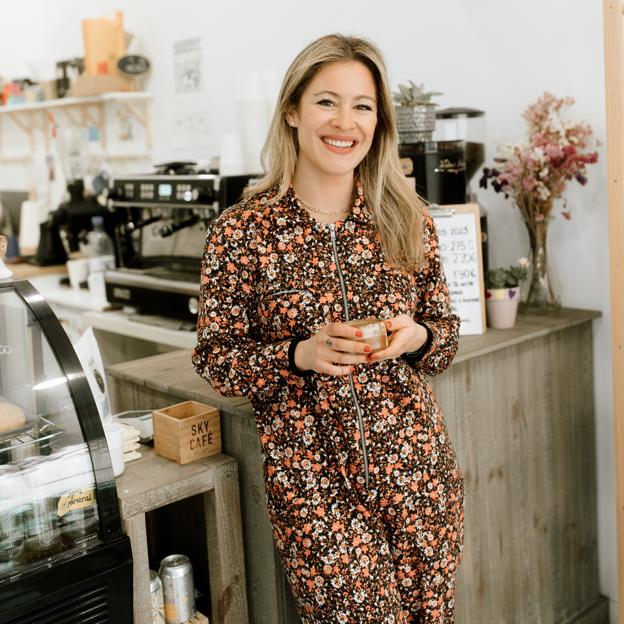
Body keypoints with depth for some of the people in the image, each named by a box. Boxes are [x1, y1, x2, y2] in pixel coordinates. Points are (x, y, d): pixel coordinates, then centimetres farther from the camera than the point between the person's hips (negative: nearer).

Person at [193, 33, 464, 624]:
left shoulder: (408, 219, 1)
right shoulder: (241, 230, -7)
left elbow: (445, 331, 11)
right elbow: (215, 358, -2)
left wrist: (416, 337, -12)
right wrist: (300, 354, -19)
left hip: (416, 463, 3)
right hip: (309, 475, -3)